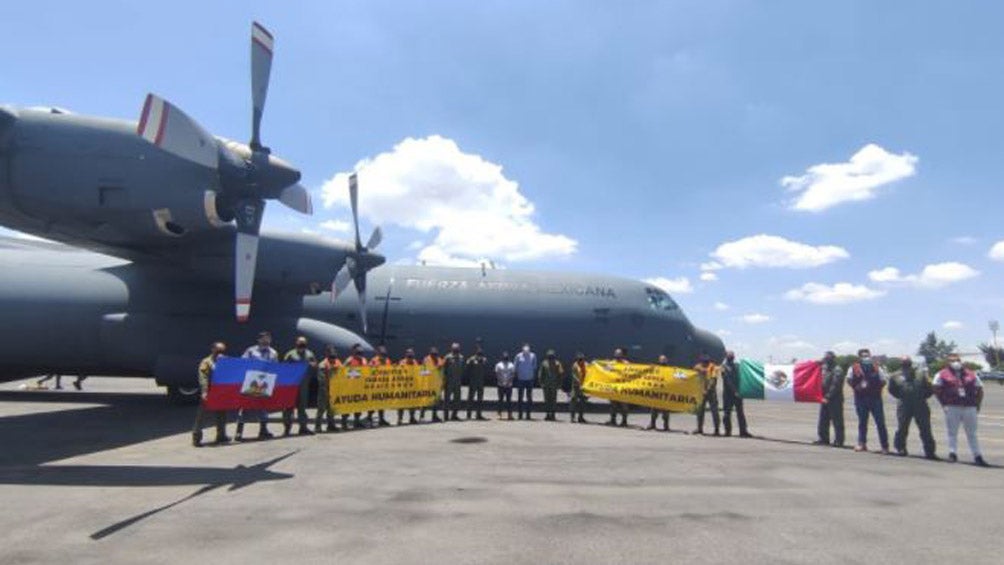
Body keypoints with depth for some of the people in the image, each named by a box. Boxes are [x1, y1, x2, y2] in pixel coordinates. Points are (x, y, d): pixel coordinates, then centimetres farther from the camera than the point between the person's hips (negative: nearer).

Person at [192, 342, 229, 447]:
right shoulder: (206, 362, -7)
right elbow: (203, 379, -16)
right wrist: (204, 392, -26)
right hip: (209, 394, -6)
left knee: (221, 414, 14)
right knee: (202, 415, -2)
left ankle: (221, 435, 25)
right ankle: (196, 438, 4)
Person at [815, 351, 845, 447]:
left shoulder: (837, 370, -11)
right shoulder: (824, 369, 14)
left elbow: (835, 386, -17)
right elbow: (823, 383, 20)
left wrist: (827, 397, -19)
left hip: (835, 399, -8)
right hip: (825, 399, 8)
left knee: (837, 421, -3)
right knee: (823, 420, 11)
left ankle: (838, 441, 2)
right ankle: (823, 438, 18)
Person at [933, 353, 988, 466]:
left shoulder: (971, 375, 11)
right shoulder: (942, 374, 2)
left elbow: (979, 389, 15)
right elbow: (936, 389, 2)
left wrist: (977, 405, 7)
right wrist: (943, 403, -4)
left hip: (969, 407, 3)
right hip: (952, 407, -3)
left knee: (972, 434, 10)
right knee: (952, 432, 1)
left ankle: (978, 456, 16)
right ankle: (953, 453, 6)